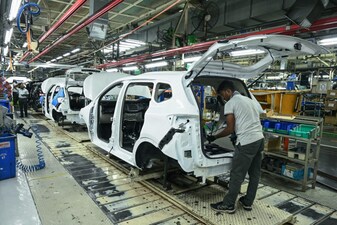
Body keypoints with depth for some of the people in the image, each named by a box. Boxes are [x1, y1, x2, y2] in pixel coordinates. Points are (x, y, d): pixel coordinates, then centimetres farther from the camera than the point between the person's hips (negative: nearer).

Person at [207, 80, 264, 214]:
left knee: (237, 175, 1)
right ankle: (248, 202, 28)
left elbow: (230, 129, -7)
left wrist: (214, 137, 6)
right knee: (255, 173, 15)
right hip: (259, 139, 9)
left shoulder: (230, 103, -4)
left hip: (247, 142, -9)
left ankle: (228, 205, 12)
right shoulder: (249, 100, 21)